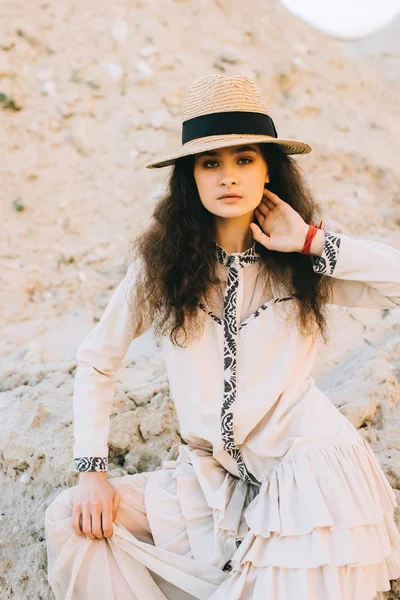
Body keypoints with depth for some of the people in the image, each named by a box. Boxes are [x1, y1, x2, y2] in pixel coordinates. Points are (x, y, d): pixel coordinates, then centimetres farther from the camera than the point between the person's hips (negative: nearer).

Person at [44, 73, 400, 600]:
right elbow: (97, 361, 7)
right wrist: (92, 471, -1)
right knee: (70, 522, -6)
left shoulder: (301, 266, -4)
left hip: (306, 471, -2)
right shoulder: (161, 263, -2)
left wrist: (312, 242, -16)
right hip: (211, 475, 3)